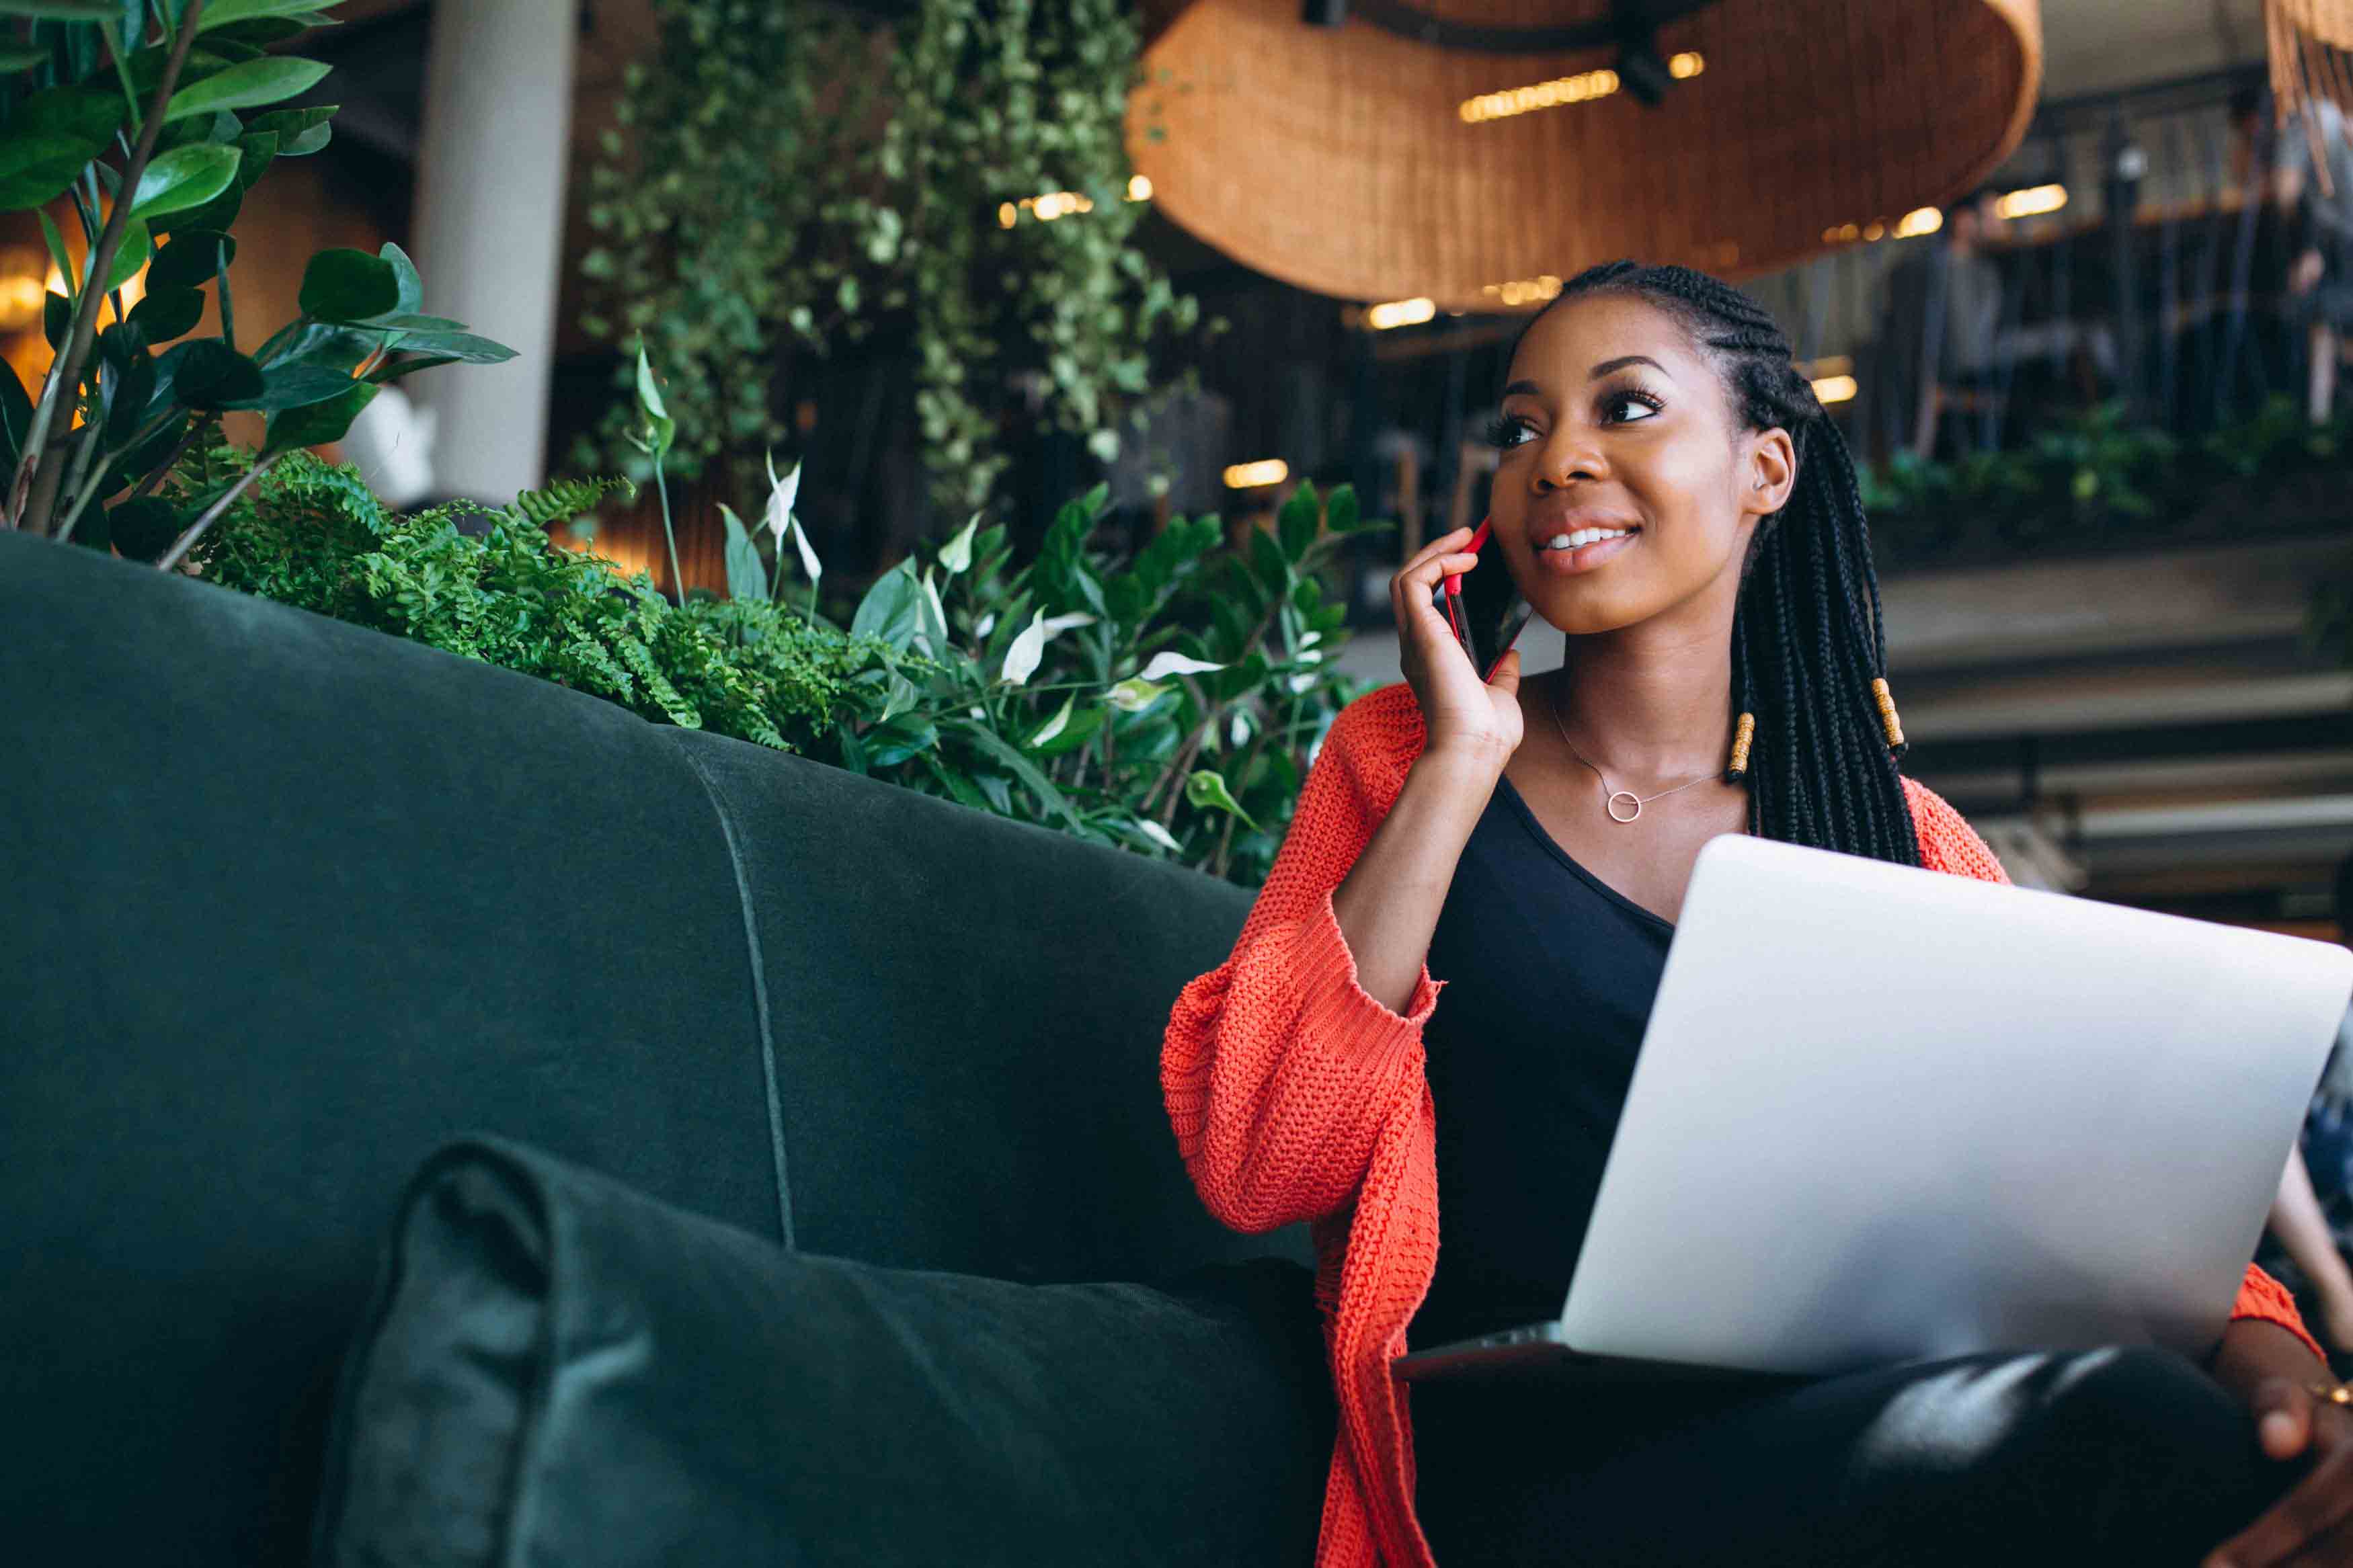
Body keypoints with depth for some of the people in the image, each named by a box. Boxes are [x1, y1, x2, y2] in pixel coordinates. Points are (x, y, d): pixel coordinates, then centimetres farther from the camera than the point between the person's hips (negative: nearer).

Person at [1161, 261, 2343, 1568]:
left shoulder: (1907, 840, 13)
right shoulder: (1401, 758, 7)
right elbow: (1252, 1166, -6)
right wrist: (1462, 766, -7)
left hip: (1857, 1436, 3)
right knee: (2125, 1426, -27)